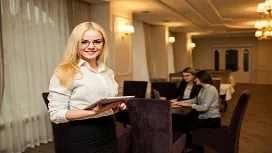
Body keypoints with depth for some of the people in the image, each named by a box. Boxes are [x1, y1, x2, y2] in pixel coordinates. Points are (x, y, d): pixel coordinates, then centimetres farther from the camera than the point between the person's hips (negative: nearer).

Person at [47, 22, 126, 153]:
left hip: (109, 133, 6)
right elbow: (56, 114, -15)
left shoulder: (107, 72, 7)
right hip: (83, 138, -6)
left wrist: (117, 106, -3)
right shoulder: (65, 73, -12)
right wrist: (93, 112, -26)